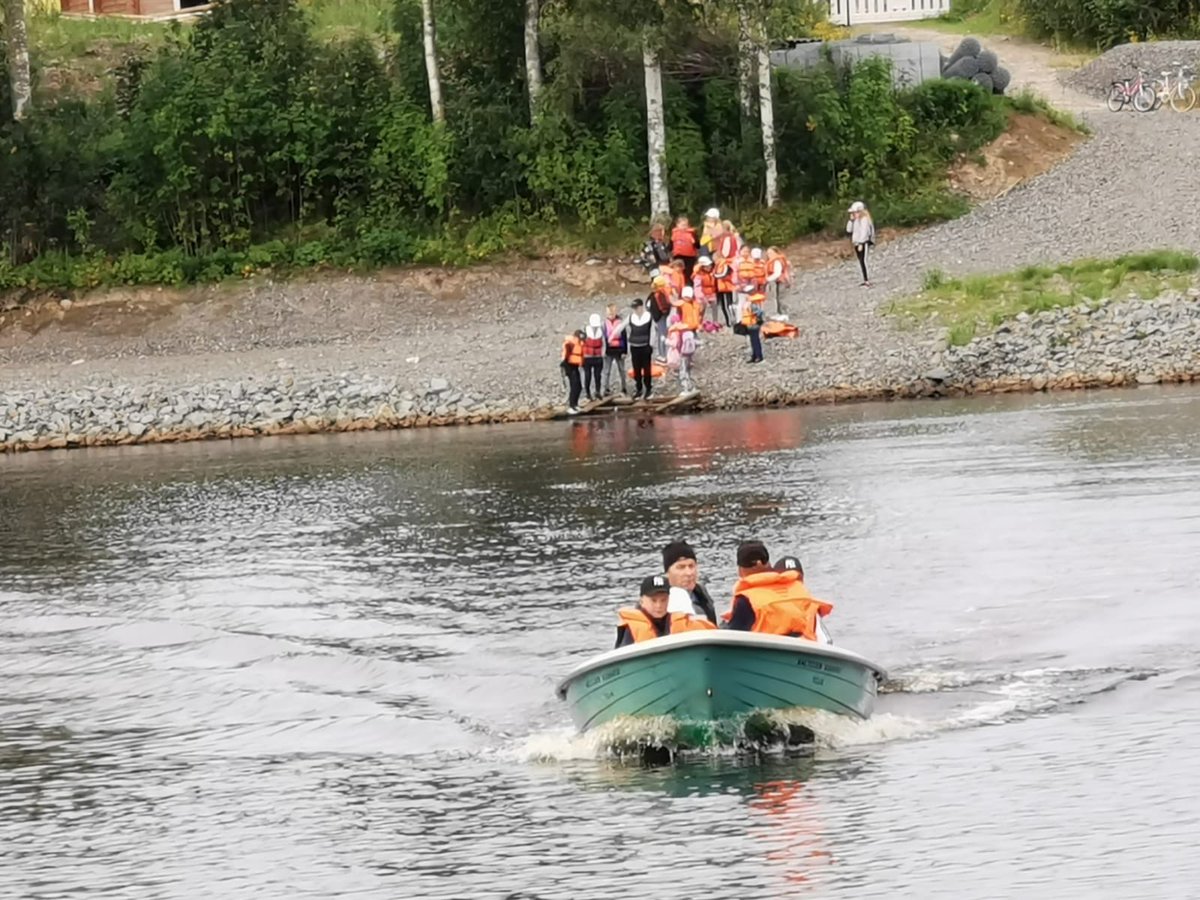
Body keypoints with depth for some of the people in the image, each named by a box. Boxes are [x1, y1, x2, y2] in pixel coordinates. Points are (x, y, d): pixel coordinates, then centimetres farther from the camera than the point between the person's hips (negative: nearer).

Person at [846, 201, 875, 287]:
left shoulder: (864, 219, -12)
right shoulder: (856, 220, 14)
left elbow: (864, 232, -18)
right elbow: (849, 230, 13)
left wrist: (861, 244, -21)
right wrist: (851, 220, 3)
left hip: (863, 243, -9)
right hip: (857, 243, 9)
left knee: (863, 261, -14)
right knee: (861, 262, 9)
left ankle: (867, 281, -17)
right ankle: (866, 279, 15)